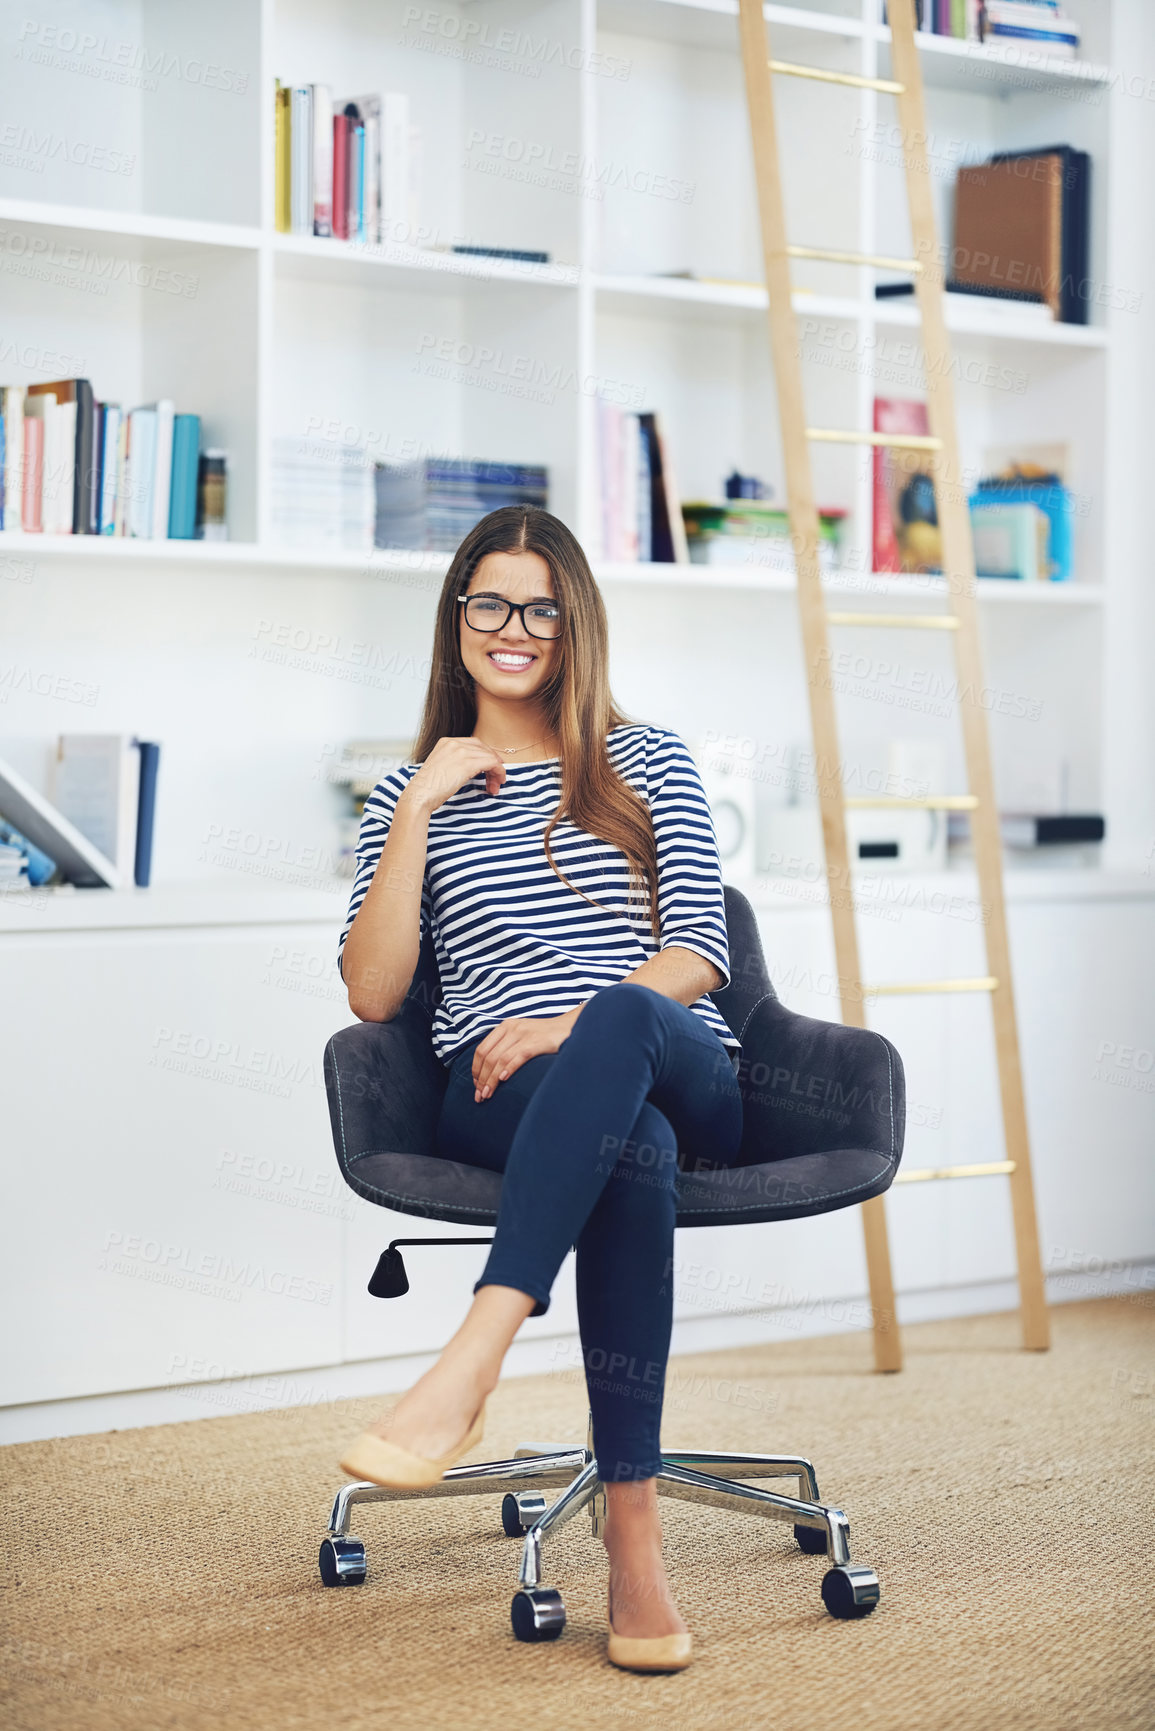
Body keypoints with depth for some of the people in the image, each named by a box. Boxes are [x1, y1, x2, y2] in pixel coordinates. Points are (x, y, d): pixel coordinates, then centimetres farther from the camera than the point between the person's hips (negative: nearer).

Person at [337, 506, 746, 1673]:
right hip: (502, 1097, 0)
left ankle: (473, 1360, -54)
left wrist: (577, 1026, -14)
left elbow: (699, 953, 5)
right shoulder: (412, 795, 19)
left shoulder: (648, 763, 18)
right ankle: (633, 1546, -47)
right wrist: (416, 813, -2)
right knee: (631, 1145, -40)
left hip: (682, 1076, 0)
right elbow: (373, 996, 5)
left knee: (620, 1023, -41)